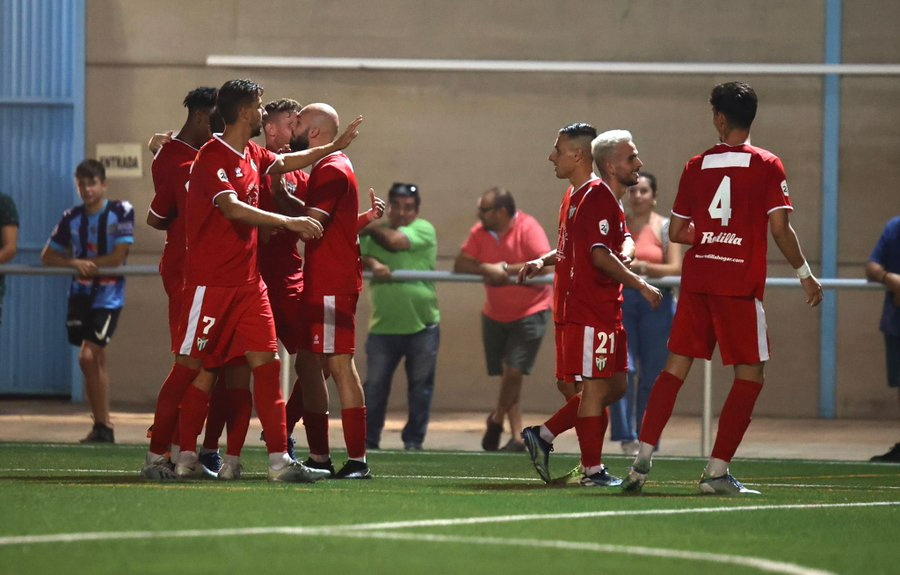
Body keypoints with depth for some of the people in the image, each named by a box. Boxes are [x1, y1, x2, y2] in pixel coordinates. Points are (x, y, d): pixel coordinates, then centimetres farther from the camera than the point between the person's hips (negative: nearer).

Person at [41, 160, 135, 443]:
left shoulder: (121, 212, -6)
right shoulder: (72, 218, 5)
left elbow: (118, 257, -13)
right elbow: (47, 257, 6)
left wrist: (81, 263, -9)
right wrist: (75, 264, -13)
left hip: (108, 295, -5)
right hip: (81, 293, 5)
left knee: (89, 356, -16)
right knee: (94, 361, 9)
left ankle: (102, 428, -8)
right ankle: (103, 428, 17)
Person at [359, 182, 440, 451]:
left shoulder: (423, 230, -2)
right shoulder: (375, 232, 10)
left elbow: (395, 241, -19)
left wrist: (370, 227, -6)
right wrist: (372, 263, -23)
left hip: (422, 325, -2)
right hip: (383, 327, 2)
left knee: (420, 388, 6)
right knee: (374, 387, 2)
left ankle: (413, 441, 16)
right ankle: (368, 441, 10)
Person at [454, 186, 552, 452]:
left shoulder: (528, 228, -18)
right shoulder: (479, 232, -3)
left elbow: (546, 265, -29)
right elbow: (460, 265, -9)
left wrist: (506, 269, -27)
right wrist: (487, 269, -28)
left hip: (530, 312, -5)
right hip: (494, 315, 5)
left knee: (512, 370, -12)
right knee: (508, 375, 9)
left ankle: (497, 420, 13)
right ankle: (517, 437, 18)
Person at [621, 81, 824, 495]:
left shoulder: (696, 166, 7)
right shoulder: (767, 166, -4)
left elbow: (676, 232, 9)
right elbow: (779, 228, -10)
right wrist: (805, 274, 1)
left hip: (696, 280, 4)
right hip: (741, 284, -4)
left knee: (675, 367, 9)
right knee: (750, 375, 4)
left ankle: (642, 460, 1)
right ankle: (716, 472, -3)